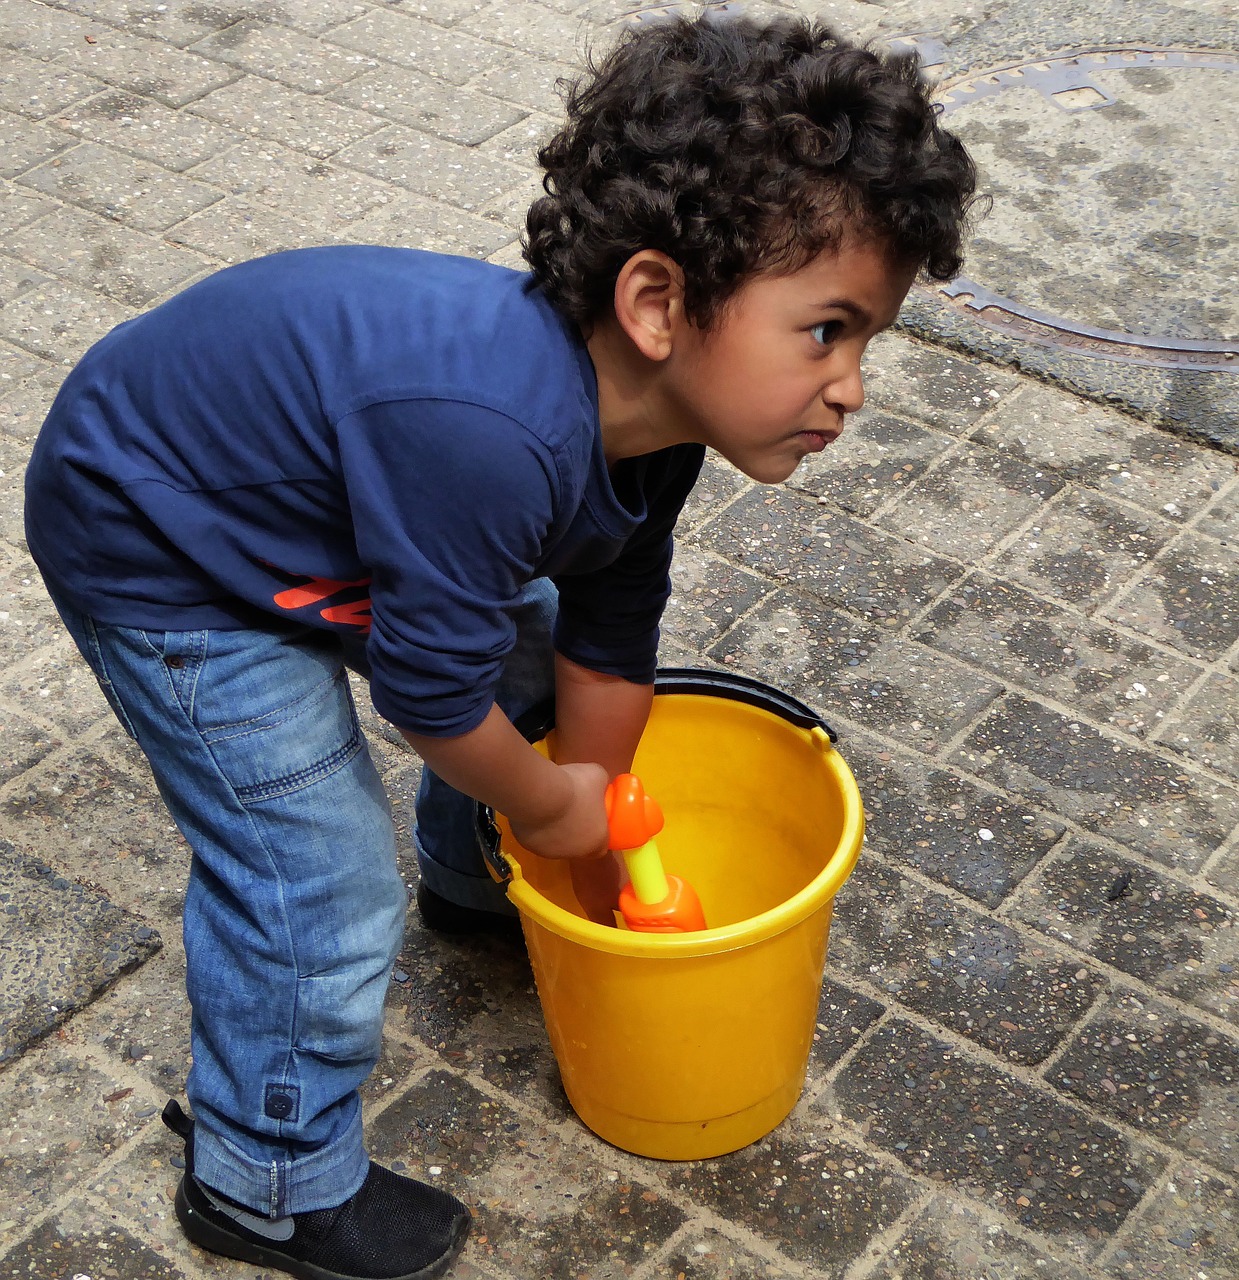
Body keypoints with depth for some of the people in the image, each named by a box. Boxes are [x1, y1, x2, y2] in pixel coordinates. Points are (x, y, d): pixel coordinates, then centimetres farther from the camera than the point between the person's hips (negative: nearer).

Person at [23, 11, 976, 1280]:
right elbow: (429, 685, -29)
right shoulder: (494, 438, -42)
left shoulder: (644, 412, -12)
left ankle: (474, 882, 49)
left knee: (531, 640, 20)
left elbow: (607, 642, 0)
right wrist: (549, 805, -9)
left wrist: (595, 853, 10)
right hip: (154, 553, -8)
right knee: (323, 888, -6)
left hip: (287, 487, 9)